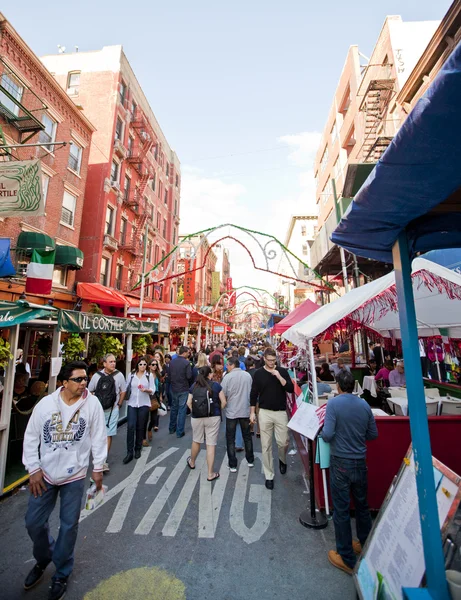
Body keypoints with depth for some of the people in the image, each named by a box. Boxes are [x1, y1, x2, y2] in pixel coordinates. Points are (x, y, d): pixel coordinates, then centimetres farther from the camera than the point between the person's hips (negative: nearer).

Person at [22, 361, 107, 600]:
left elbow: (98, 437, -8)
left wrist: (98, 468, -4)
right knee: (34, 522, 15)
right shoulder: (46, 403, -13)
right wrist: (33, 469, -3)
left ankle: (61, 574, 38)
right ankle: (43, 559, 48)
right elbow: (31, 438, -1)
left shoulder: (92, 403, -16)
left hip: (74, 475, -1)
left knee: (69, 525, 11)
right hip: (45, 473, 2)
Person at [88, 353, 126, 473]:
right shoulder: (97, 375, -7)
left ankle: (104, 460, 9)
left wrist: (119, 405, 1)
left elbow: (123, 391, 3)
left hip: (112, 409, -2)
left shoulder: (119, 375, -9)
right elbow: (89, 391, 5)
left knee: (108, 434, -1)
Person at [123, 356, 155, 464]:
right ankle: (129, 452, 4)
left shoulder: (149, 375, 0)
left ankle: (138, 449, 26)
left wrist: (146, 390, -21)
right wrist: (126, 398, 3)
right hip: (132, 404, 0)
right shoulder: (131, 375, 3)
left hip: (144, 404, 0)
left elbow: (152, 390, -3)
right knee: (130, 427, -7)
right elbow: (127, 388, 7)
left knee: (140, 427, 8)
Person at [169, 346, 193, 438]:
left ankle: (172, 428, 33)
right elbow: (189, 376, -18)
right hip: (183, 389, -6)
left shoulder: (172, 362, -1)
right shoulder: (186, 362, -18)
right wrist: (188, 364, -4)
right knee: (182, 410, 4)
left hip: (173, 389, 6)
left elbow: (169, 375, 6)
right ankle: (179, 432, 10)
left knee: (174, 408, 20)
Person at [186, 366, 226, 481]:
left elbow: (189, 403, 0)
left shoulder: (193, 386, 2)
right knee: (211, 445, 5)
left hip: (197, 418, 3)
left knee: (196, 441, 23)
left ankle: (192, 462, 47)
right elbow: (223, 402, -4)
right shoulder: (216, 385, -5)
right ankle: (210, 474, 15)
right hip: (213, 417, -2)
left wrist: (194, 411, 14)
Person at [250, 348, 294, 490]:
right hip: (264, 412, 0)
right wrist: (252, 412, 0)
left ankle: (282, 460, 40)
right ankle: (269, 476, 23)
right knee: (266, 446, 6)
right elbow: (253, 394, 2)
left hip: (281, 412, 0)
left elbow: (291, 389, -11)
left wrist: (279, 376, -22)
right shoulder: (259, 373, -3)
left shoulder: (282, 371, -2)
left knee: (283, 442, 6)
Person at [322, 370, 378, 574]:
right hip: (360, 461, 5)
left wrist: (323, 433, -2)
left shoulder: (334, 403, -19)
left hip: (341, 462, -5)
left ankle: (347, 559, 22)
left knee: (341, 510, 9)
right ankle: (366, 545, 42)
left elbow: (327, 435, -23)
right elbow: (373, 434, 6)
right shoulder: (364, 405, -3)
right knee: (362, 505, 23)